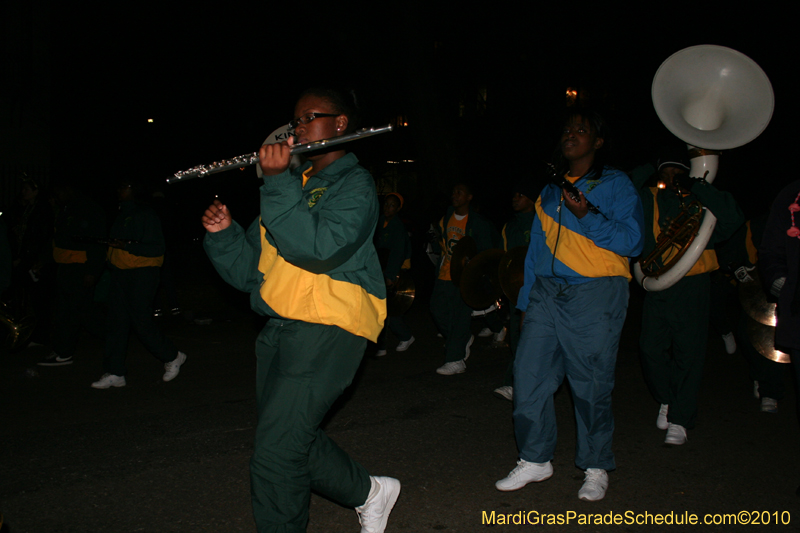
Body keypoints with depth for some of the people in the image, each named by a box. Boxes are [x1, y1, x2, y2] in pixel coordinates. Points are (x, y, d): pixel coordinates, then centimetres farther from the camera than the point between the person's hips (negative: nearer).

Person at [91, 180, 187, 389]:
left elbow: (157, 248, -17)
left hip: (142, 272, -8)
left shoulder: (146, 215, -9)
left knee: (140, 321, -9)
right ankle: (114, 373, 7)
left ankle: (172, 357, 11)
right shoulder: (122, 215, 17)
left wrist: (126, 246, -23)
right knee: (117, 322, 4)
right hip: (120, 273, 8)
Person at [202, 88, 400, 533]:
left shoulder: (353, 184, -4)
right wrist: (223, 232, -3)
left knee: (275, 456, -10)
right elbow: (248, 270, 16)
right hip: (280, 328, 9)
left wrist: (278, 181, -23)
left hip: (328, 328, -9)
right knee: (293, 438, 18)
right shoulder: (295, 186, 20)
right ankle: (370, 492, 37)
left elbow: (320, 249, -25)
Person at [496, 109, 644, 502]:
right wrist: (526, 300, 16)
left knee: (591, 385, -1)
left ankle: (596, 469, 17)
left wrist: (587, 215, -19)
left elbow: (631, 240, -6)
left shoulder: (616, 185, 4)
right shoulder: (550, 191, 19)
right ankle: (535, 461, 13)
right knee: (529, 371, -2)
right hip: (547, 292, 5)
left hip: (595, 295, -4)